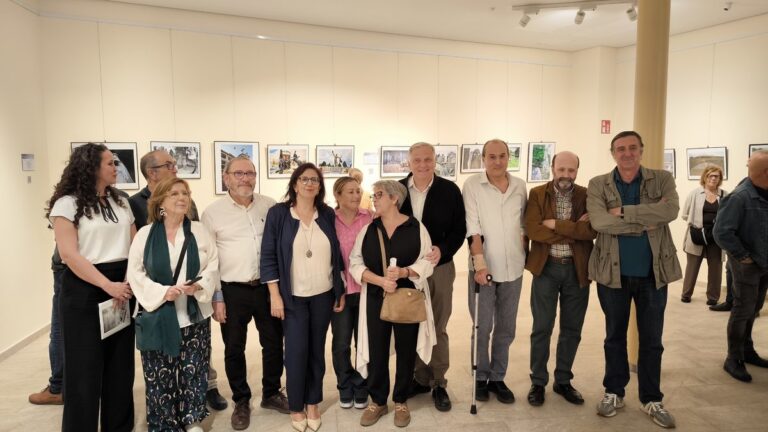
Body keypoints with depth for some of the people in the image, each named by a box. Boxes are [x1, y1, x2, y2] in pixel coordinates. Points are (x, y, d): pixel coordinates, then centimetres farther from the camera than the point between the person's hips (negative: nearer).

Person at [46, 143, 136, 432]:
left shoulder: (120, 202, 12)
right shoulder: (68, 204, -6)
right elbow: (69, 255, -14)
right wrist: (108, 285, -19)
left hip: (123, 286, 6)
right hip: (85, 291, -5)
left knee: (121, 363, 12)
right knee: (85, 366, 4)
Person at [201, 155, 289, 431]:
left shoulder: (270, 206, 3)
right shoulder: (213, 212, -3)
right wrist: (216, 297, -5)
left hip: (267, 287, 2)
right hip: (233, 291, -2)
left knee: (274, 343, 13)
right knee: (234, 349, 11)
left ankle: (271, 393, 35)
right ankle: (241, 401, 30)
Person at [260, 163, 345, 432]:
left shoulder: (328, 215, 3)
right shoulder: (278, 213, -6)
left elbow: (337, 253, 8)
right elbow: (268, 256, -6)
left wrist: (341, 290, 8)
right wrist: (275, 295, -10)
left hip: (323, 295, 3)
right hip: (293, 296, -2)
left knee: (317, 350, 11)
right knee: (296, 351, 1)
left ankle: (313, 403, 28)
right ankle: (296, 407, 22)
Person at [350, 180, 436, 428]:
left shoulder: (416, 228, -2)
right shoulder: (368, 229, 4)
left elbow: (427, 262, -5)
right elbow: (355, 263, -1)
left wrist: (404, 272, -22)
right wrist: (380, 280, -16)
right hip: (376, 299, 2)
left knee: (406, 352, 9)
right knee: (376, 352, 7)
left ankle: (401, 402, 29)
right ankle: (377, 401, 26)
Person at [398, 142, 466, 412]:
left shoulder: (450, 190, -4)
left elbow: (459, 229, -2)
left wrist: (442, 250, -19)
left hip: (439, 267, -2)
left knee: (438, 328, 7)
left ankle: (438, 383, 22)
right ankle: (421, 378, 28)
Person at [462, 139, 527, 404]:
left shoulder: (519, 186, 5)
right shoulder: (472, 185, -6)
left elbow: (524, 225, 13)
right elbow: (473, 227, -12)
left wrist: (525, 255, 8)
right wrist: (480, 262, -19)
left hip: (512, 268, 4)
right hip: (483, 267, -3)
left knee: (506, 328, 12)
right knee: (482, 327, 5)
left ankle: (498, 378, 27)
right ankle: (481, 377, 23)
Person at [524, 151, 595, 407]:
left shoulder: (587, 196, 2)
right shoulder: (537, 194, -2)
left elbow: (592, 231, -13)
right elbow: (533, 230, -16)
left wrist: (556, 224, -18)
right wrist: (574, 230, -15)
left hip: (577, 269, 2)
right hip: (546, 268, -2)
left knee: (572, 329, 11)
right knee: (542, 328, 4)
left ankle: (563, 381, 28)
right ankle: (538, 382, 19)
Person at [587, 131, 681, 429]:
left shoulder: (662, 179, 0)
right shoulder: (598, 185, -3)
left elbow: (671, 209, -20)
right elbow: (599, 221, -19)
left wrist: (623, 212, -20)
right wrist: (645, 222, -18)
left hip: (653, 273, 1)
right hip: (613, 272, 0)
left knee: (652, 339, 11)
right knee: (615, 335, 13)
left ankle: (651, 399, 28)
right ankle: (614, 392, 29)